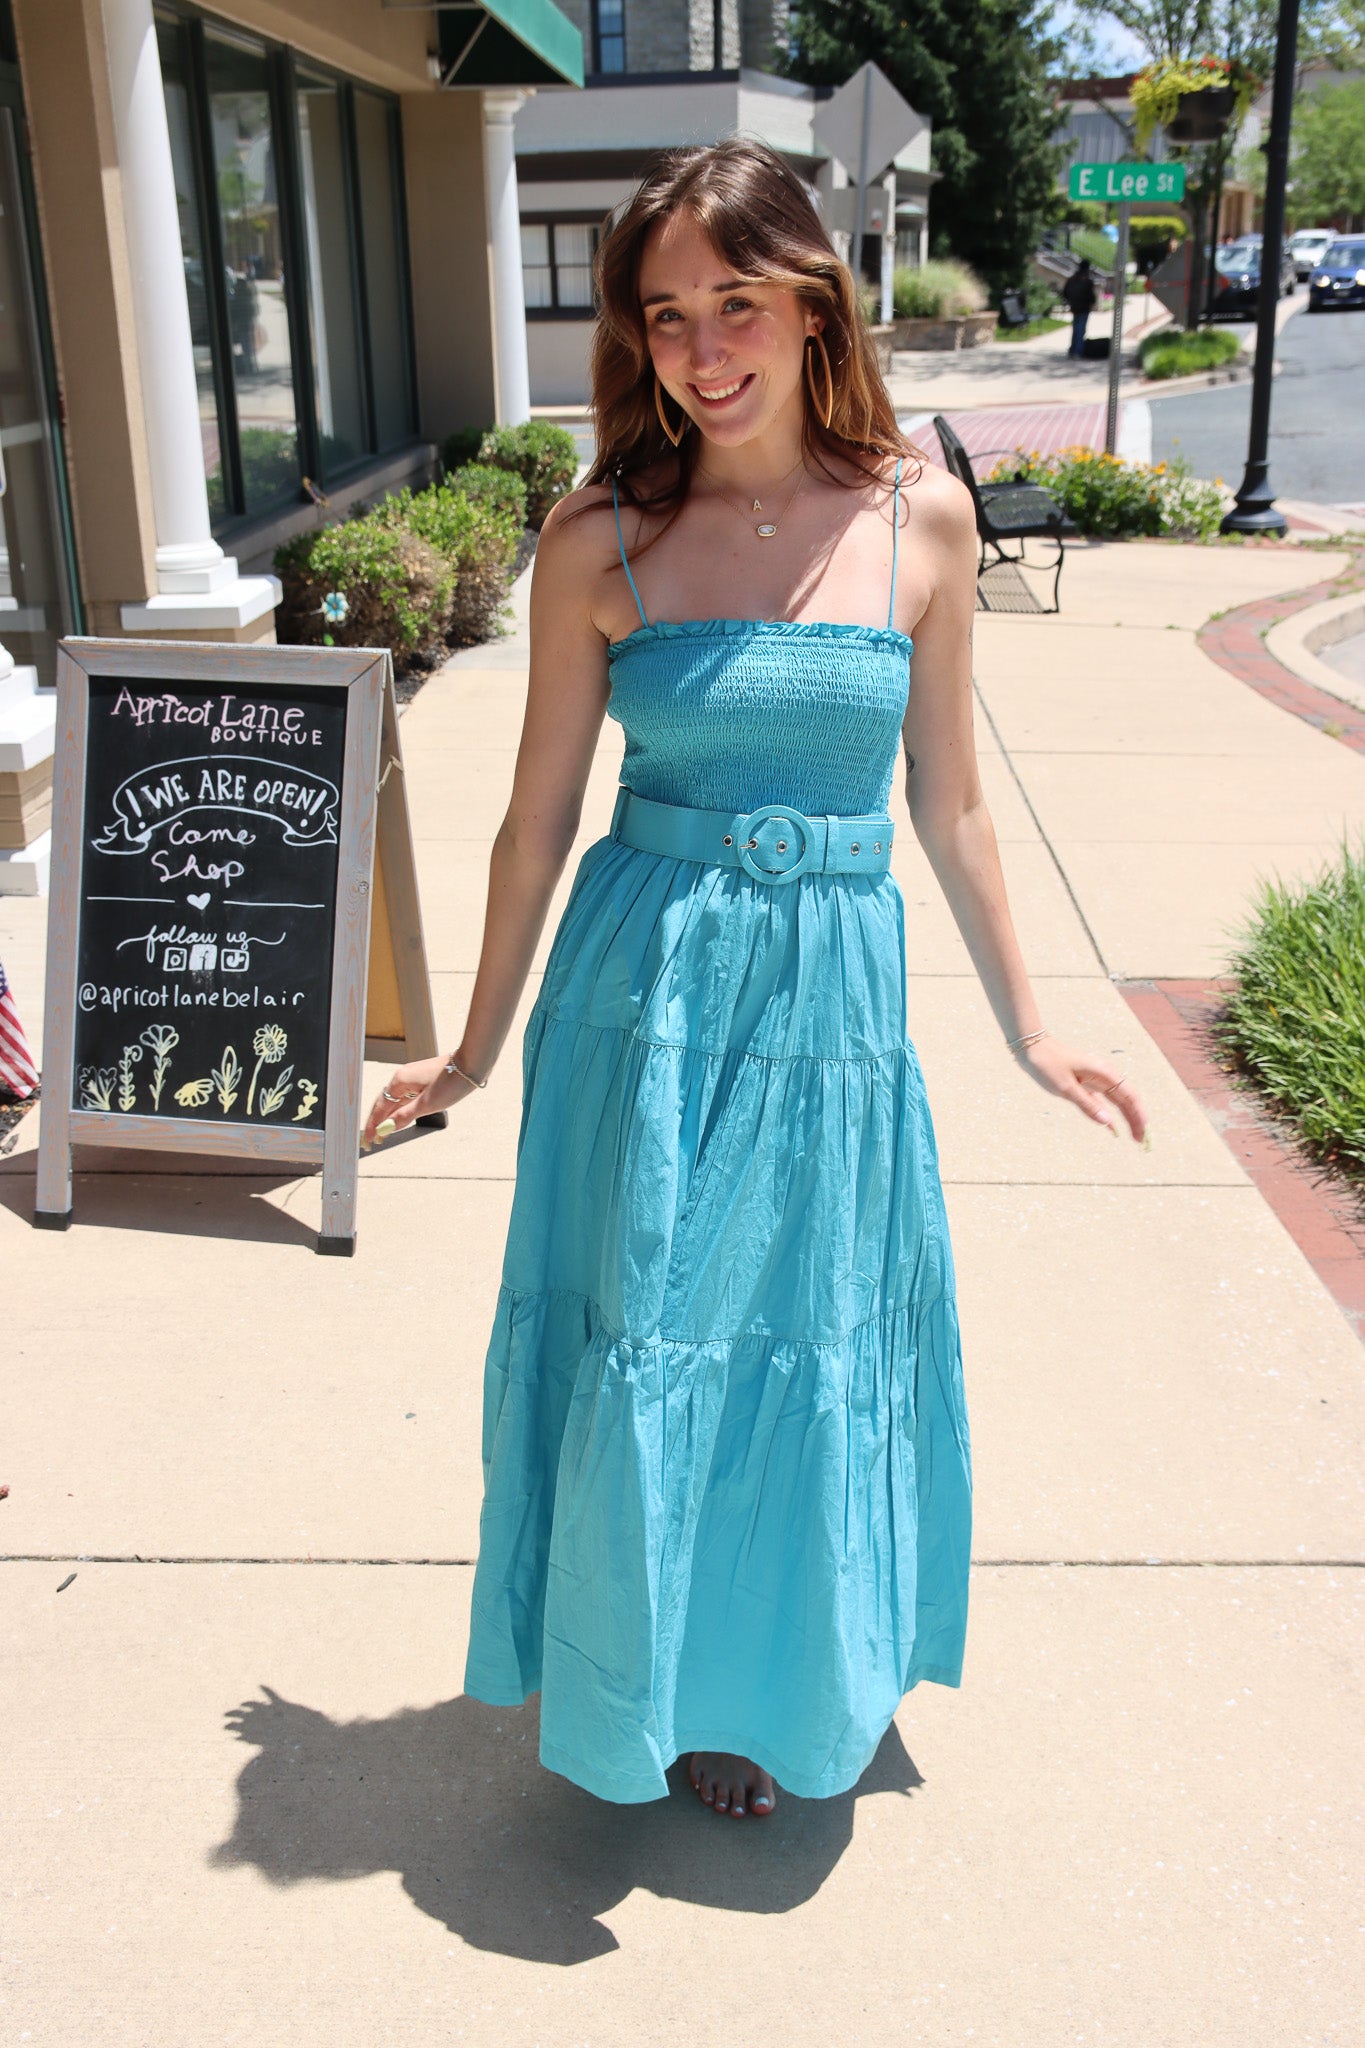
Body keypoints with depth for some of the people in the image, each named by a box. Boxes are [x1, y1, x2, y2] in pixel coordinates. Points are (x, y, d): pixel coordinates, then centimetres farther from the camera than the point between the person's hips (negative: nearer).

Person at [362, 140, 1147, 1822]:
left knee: (813, 1346, 14)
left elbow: (948, 805, 6)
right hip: (646, 990, -1)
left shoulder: (920, 516, -1)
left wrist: (1025, 1028, 12)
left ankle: (780, 1681, 42)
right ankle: (645, 1684, 37)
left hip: (833, 990, 2)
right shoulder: (602, 541, -5)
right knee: (645, 1343, 9)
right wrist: (478, 1047, 8)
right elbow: (539, 815, 2)